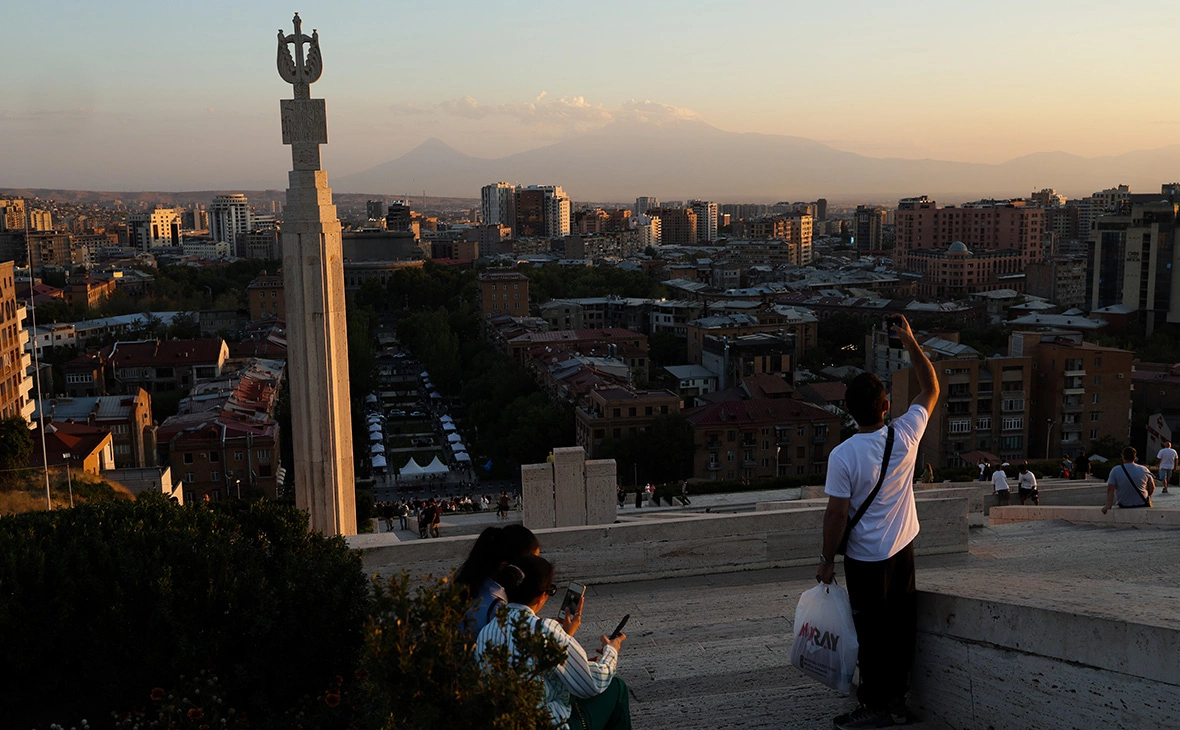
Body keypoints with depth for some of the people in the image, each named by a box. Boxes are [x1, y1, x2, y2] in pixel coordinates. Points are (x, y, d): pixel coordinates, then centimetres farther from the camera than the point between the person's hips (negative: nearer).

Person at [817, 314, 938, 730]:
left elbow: (837, 514, -16)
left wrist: (827, 560, -4)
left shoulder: (842, 456, -20)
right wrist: (910, 341, 10)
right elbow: (931, 389, 7)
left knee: (872, 632, 5)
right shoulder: (906, 436, -9)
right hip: (903, 551, 4)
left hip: (866, 559, -4)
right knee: (902, 626, 14)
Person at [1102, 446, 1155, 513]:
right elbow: (1152, 488, 3)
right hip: (1143, 505, 2)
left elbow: (1110, 489, -14)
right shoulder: (1144, 470, -3)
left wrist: (1108, 505, -17)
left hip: (1124, 507, -1)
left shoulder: (1115, 471, -7)